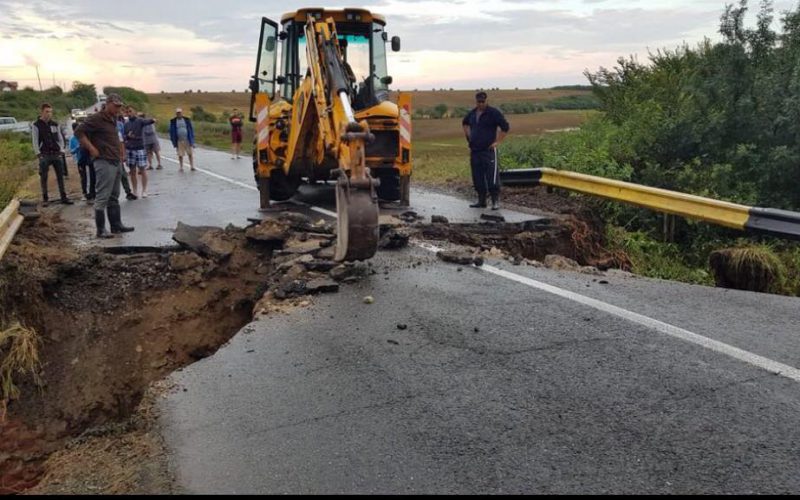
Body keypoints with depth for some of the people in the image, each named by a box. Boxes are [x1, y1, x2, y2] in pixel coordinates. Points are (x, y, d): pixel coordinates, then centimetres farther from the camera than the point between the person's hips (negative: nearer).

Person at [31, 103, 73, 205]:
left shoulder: (55, 125, 11)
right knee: (44, 177, 1)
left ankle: (63, 197, 6)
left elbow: (60, 139, 13)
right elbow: (35, 141, -3)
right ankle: (45, 198, 8)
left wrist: (61, 150, 4)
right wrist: (38, 154, -9)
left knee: (60, 176, 2)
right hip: (44, 155, -3)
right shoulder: (36, 125, -1)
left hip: (56, 154, 3)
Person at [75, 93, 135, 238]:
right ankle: (101, 230, -1)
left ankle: (116, 226, 19)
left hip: (116, 162, 9)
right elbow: (79, 132, -15)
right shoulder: (96, 119, -10)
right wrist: (92, 149, -17)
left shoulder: (113, 120, 15)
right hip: (104, 162, -9)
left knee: (114, 197, 13)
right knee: (102, 198, -5)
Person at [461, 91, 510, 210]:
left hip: (488, 150, -6)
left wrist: (497, 142, -10)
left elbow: (505, 127, -8)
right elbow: (465, 123, 32)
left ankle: (496, 202, -3)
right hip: (474, 151, 6)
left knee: (492, 177, -8)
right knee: (477, 178, 9)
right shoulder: (472, 113, 11)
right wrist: (468, 136, 20)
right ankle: (481, 201, 19)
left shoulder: (494, 113, -7)